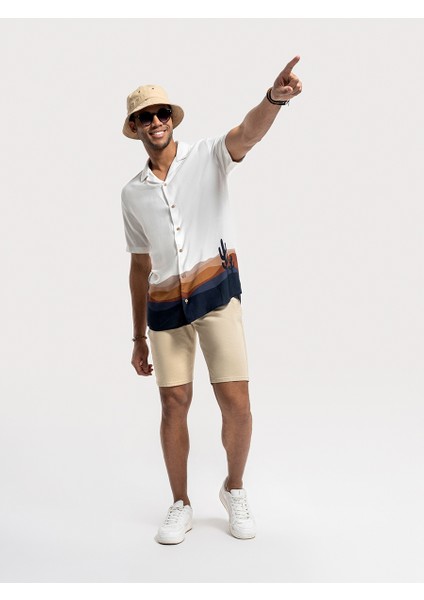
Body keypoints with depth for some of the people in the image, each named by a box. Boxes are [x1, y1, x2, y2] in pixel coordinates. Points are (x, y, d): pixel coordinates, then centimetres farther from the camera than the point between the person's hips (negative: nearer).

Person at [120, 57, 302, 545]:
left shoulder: (207, 157, 4)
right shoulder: (132, 193, 13)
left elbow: (247, 133, -19)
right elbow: (140, 266, 16)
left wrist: (274, 97, -43)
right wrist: (139, 338, 15)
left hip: (216, 293, -3)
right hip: (165, 307, 3)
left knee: (236, 404, -4)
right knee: (174, 405, 5)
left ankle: (234, 490, 25)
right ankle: (181, 506, 25)